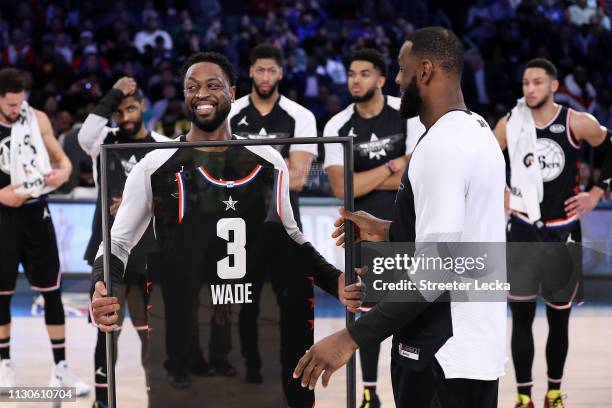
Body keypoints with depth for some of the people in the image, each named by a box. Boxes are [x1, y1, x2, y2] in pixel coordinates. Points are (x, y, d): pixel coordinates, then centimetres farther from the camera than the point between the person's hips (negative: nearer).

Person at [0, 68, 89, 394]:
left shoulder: (38, 119, 1)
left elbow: (61, 158, 11)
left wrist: (63, 172, -12)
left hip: (37, 213, 3)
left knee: (52, 292, 4)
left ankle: (61, 368, 11)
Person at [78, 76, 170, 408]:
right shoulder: (105, 141, 1)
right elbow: (84, 136, -23)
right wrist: (112, 95, -22)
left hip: (148, 254, 1)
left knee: (151, 331, 7)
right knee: (108, 330, 1)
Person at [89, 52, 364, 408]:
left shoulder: (268, 163, 7)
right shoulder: (154, 167, -1)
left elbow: (291, 238, 18)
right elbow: (119, 242, 2)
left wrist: (335, 281, 3)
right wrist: (103, 289, -19)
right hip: (186, 333, -2)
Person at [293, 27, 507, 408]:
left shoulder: (440, 147, -20)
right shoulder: (477, 130, 10)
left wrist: (352, 338, -24)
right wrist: (388, 230, 20)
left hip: (443, 357, -10)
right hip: (479, 345, 10)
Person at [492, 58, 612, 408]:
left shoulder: (578, 124, -8)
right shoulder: (510, 124, -3)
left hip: (563, 232, 0)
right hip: (523, 231, 1)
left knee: (559, 317, 8)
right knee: (522, 316, -1)